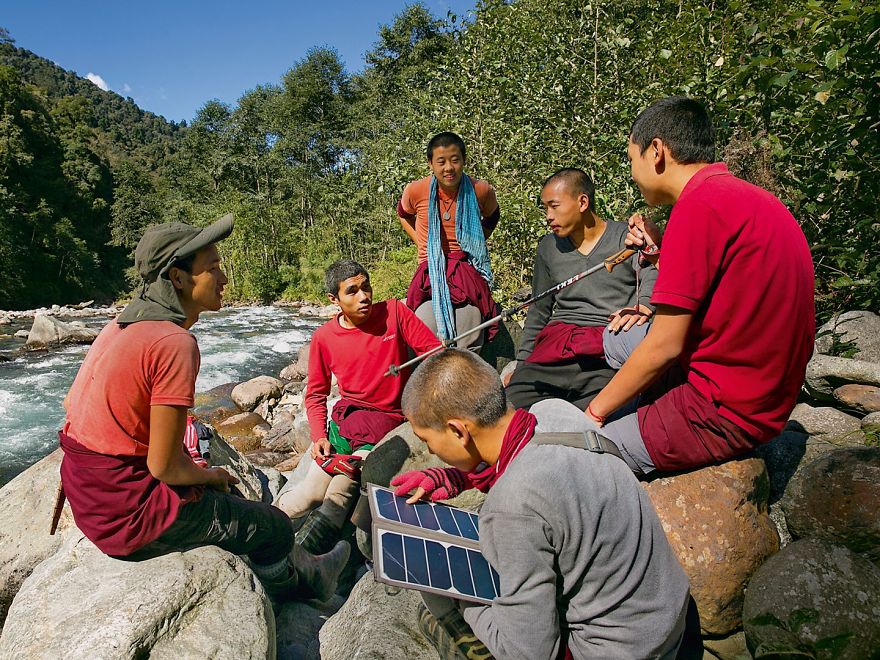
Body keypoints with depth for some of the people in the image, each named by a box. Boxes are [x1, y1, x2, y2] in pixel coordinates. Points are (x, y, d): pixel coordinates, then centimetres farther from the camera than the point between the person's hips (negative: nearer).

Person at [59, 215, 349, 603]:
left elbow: (73, 405, 10)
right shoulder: (175, 343, -25)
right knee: (275, 528, 8)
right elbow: (163, 466, -24)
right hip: (130, 516, -9)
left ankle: (307, 576, 42)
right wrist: (210, 476, -1)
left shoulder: (123, 325, 3)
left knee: (235, 498, 25)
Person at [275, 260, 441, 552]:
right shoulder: (324, 337, 2)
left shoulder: (393, 312, -2)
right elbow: (315, 394, 11)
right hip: (345, 417, 1)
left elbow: (434, 352, -2)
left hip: (390, 419, -1)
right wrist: (319, 436, -3)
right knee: (309, 498, -10)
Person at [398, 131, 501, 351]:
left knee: (469, 349, -1)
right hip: (430, 273, 0)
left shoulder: (481, 190, -3)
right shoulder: (416, 191, -5)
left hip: (467, 273, 1)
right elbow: (404, 215, 19)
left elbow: (492, 217, 21)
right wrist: (423, 244, 9)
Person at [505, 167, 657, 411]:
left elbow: (653, 283, -8)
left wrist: (642, 307, -32)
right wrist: (521, 364, 19)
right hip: (556, 343, 4)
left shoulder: (627, 238, 6)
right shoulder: (548, 247, 19)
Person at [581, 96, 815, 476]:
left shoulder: (700, 206, -19)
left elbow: (666, 345, -19)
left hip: (724, 415, -10)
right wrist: (663, 252, 8)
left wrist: (596, 411, -7)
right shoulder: (746, 196, 10)